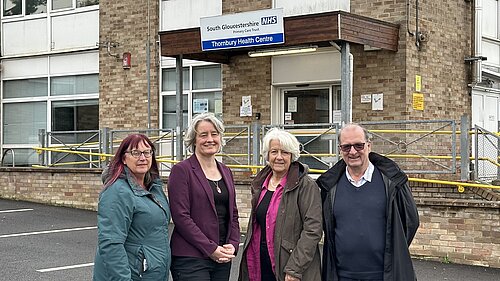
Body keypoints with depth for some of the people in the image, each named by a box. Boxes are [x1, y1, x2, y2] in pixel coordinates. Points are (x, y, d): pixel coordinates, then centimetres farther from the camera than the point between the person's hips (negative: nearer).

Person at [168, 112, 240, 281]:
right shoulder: (181, 170, -5)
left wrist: (233, 245, 0)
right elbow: (181, 216, -12)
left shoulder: (225, 172, 15)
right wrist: (211, 249, -13)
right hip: (190, 260, -6)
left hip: (222, 259, 6)